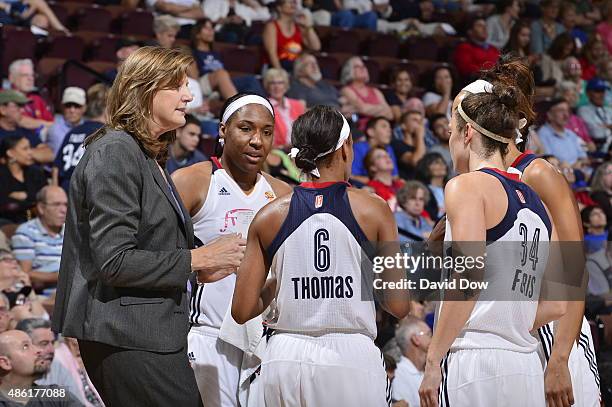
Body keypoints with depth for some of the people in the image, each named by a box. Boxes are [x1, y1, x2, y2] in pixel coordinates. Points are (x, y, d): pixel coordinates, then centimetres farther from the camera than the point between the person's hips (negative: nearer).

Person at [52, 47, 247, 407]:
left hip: (151, 333, 10)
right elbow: (114, 262, -18)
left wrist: (201, 270, 8)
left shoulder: (149, 157, 18)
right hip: (129, 339, -10)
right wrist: (197, 259, -13)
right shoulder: (115, 152, -10)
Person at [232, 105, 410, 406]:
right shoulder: (373, 210, -2)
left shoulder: (269, 216, 3)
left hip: (286, 359, 3)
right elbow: (399, 307, -2)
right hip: (352, 358, -2)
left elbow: (242, 311, 3)